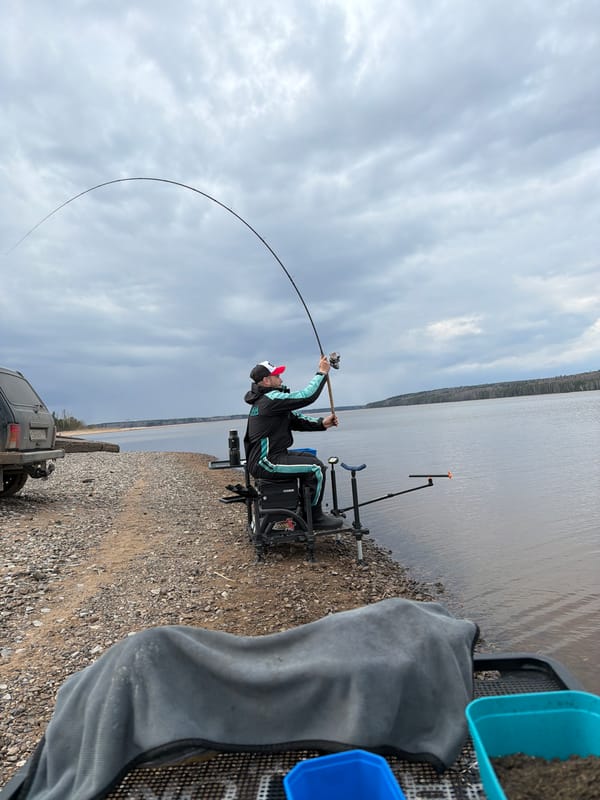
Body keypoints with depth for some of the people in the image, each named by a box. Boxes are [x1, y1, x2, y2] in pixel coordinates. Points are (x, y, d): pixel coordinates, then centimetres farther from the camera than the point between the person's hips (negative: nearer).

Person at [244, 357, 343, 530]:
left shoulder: (264, 401, 16)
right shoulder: (271, 399, -17)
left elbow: (296, 419, 12)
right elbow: (307, 396, -21)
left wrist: (321, 423, -1)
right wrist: (321, 373, -8)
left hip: (262, 459, 11)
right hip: (266, 463, -11)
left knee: (311, 459, 17)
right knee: (316, 468, -11)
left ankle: (306, 509, 24)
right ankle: (314, 517, 3)